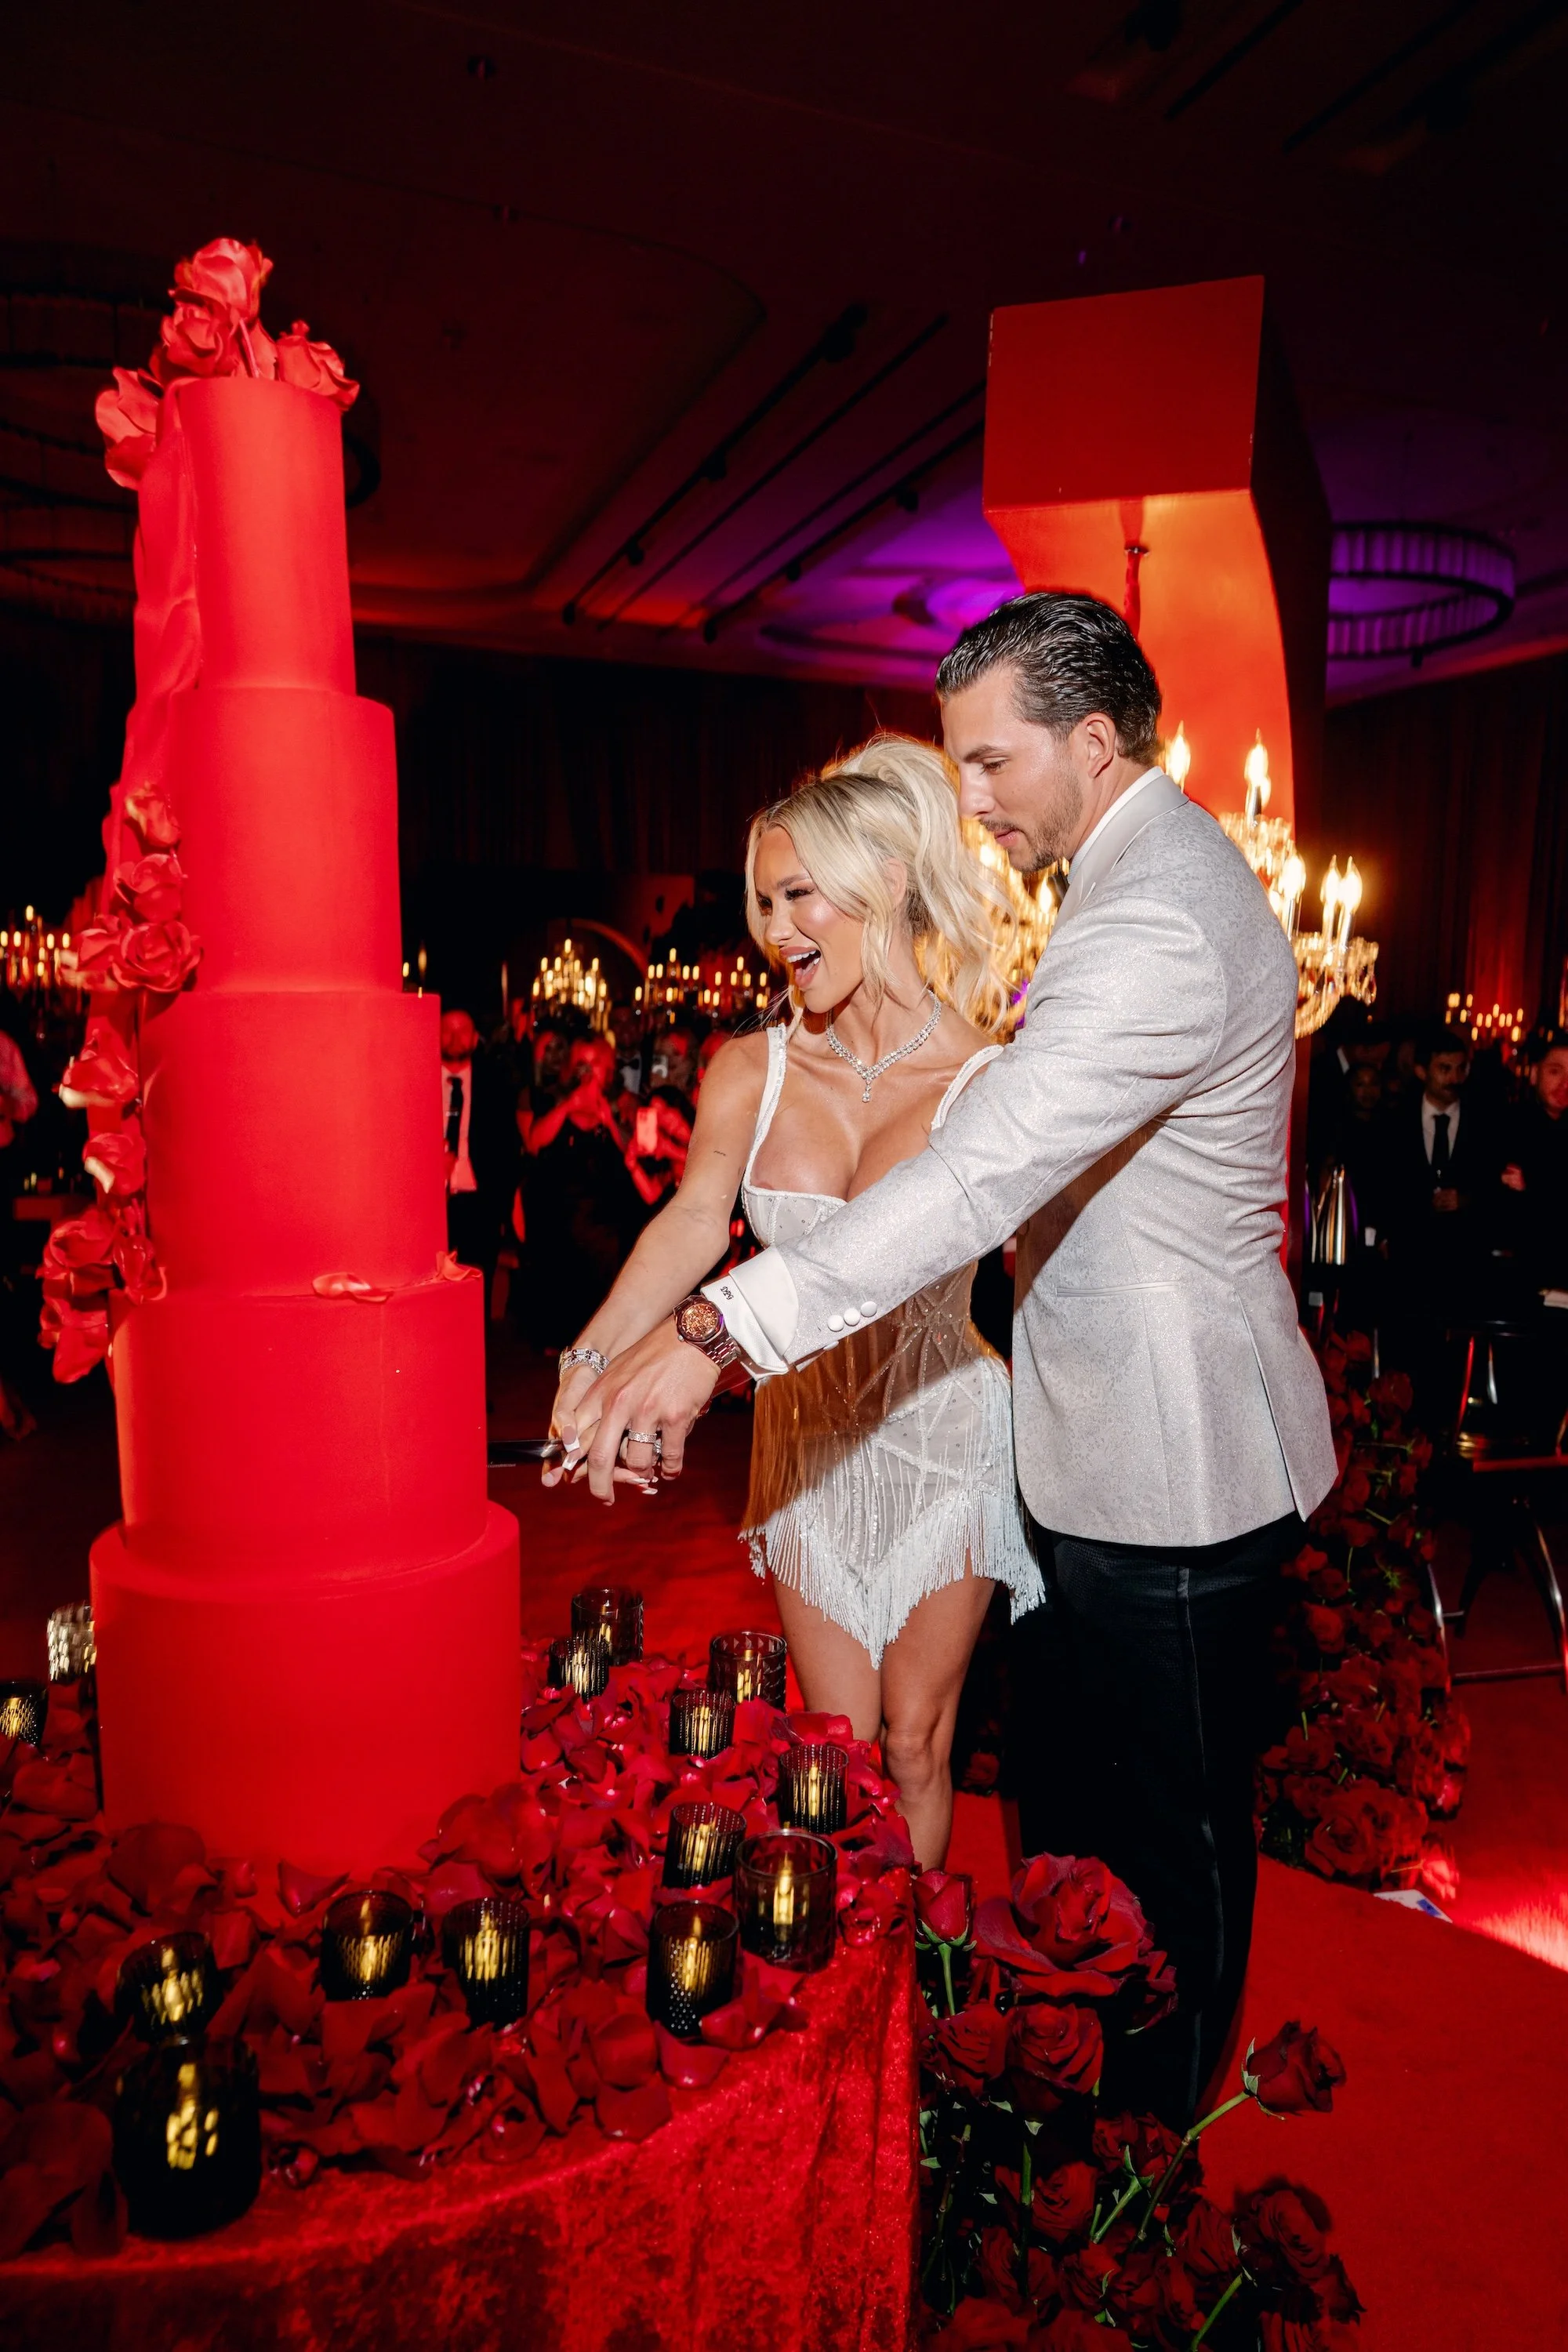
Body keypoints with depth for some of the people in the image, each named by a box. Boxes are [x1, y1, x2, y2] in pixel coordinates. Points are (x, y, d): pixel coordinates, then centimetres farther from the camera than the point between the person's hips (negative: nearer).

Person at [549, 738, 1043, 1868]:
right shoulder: (751, 1073, -5)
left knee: (914, 1741, 14)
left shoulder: (987, 1080, -13)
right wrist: (594, 1358, -36)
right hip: (808, 1439, 2)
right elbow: (696, 1220, -19)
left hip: (942, 1438, -2)